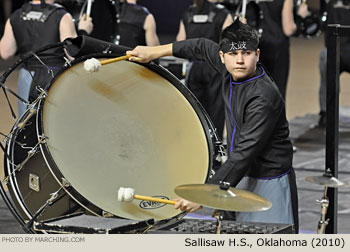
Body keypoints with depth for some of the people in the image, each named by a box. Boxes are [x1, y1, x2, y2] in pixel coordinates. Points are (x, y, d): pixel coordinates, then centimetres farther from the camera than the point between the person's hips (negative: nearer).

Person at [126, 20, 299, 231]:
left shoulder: (264, 98, -27)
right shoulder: (230, 71, -1)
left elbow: (244, 155, -31)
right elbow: (204, 48, 20)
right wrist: (154, 52, 18)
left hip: (269, 184, -8)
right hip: (243, 177, 8)